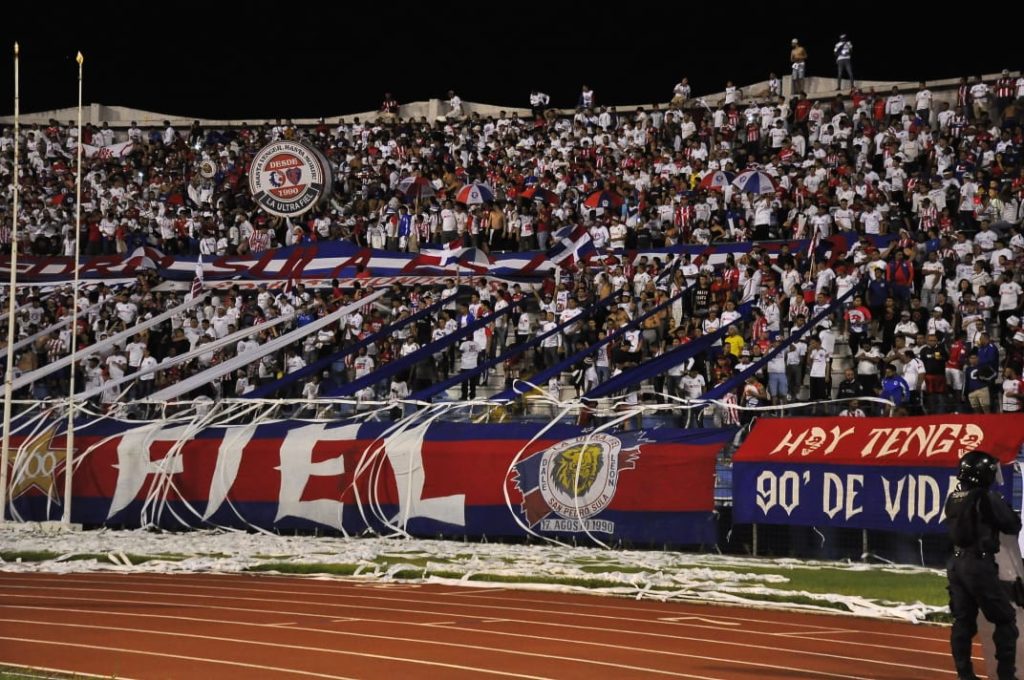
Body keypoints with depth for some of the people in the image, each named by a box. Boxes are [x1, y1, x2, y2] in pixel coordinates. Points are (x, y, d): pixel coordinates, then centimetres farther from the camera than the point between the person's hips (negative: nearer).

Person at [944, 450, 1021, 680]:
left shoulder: (953, 499, 5)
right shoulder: (987, 498, -15)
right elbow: (1013, 525, -7)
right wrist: (1005, 506, 12)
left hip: (956, 563, 7)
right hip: (979, 565, -7)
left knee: (962, 620, 11)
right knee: (1005, 619, 4)